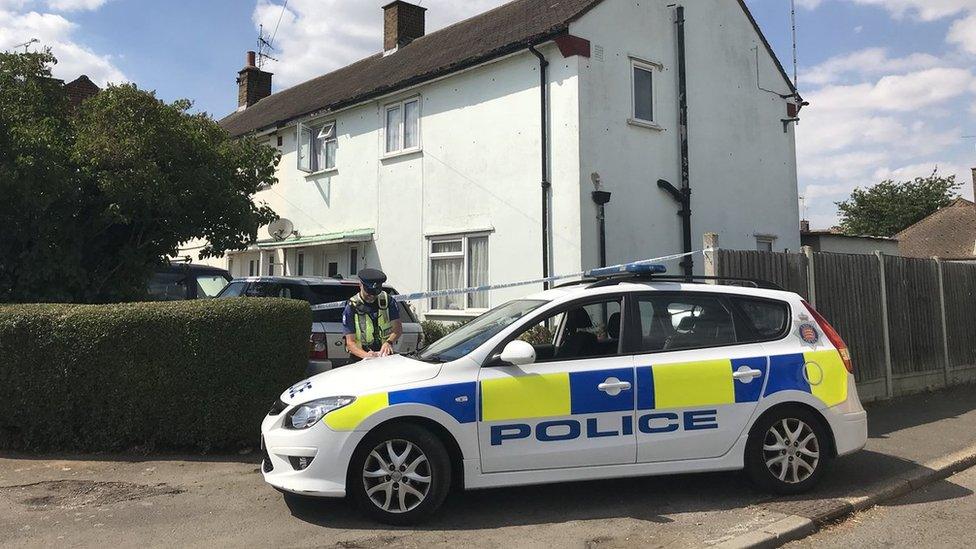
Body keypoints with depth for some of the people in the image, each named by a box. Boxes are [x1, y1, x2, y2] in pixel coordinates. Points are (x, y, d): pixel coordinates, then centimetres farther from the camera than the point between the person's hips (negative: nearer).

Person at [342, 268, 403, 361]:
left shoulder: (387, 300, 6)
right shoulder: (351, 307, -2)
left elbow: (398, 329, 6)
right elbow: (350, 342, -5)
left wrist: (389, 342, -15)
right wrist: (366, 355, -24)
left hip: (385, 354, 2)